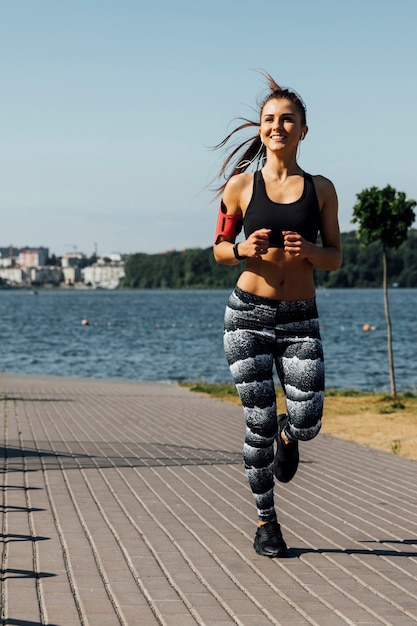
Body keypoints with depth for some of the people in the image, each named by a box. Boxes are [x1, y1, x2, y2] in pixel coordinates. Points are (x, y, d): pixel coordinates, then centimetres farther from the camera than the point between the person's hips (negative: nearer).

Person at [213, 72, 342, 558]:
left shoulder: (320, 189, 5)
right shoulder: (241, 185, 2)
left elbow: (335, 258, 8)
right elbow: (219, 248, 9)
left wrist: (310, 251, -14)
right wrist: (243, 249, -13)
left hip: (301, 319, 1)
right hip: (249, 315, -1)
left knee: (307, 423, -10)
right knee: (258, 425, -1)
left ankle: (288, 437, 30)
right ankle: (266, 523, 17)